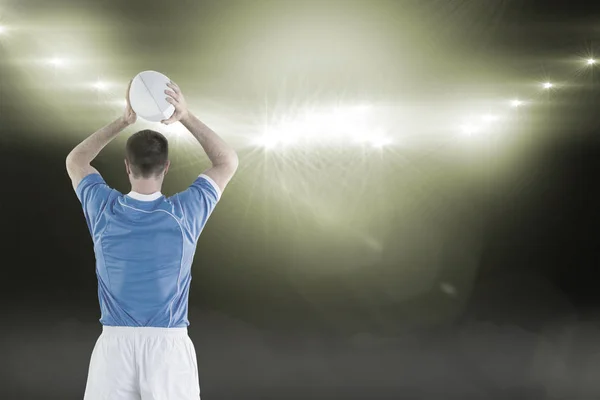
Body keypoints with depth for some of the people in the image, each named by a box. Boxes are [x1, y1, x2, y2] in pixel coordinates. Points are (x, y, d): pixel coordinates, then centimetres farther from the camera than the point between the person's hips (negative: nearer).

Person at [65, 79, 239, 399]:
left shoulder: (105, 210, -4)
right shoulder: (184, 213, -7)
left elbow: (75, 161, 16)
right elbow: (228, 162, 8)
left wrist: (123, 121, 8)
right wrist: (186, 116, 0)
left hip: (115, 345, 1)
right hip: (169, 346, -1)